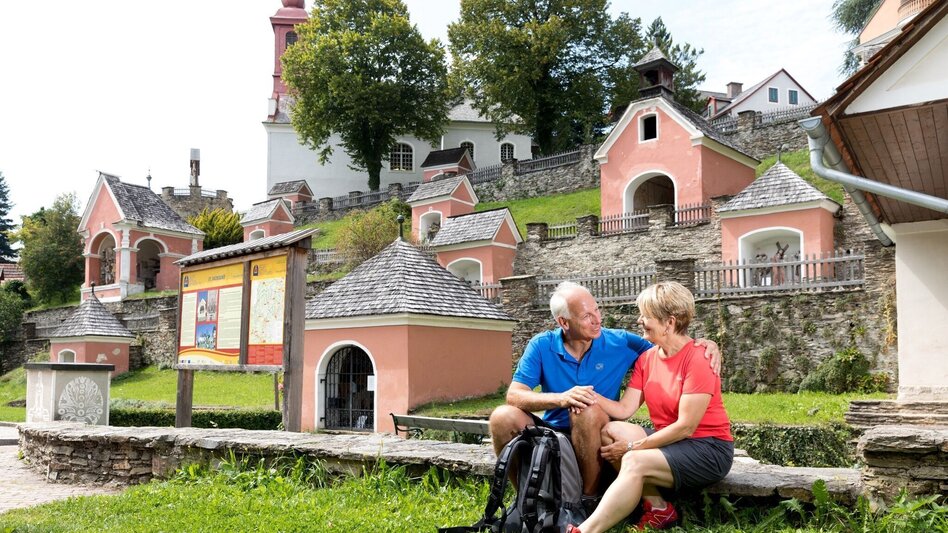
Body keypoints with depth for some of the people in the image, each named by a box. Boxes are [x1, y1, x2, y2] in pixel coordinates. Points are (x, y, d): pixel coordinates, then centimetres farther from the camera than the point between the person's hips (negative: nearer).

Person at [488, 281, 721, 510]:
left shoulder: (619, 343, -3)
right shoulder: (541, 346, -4)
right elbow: (514, 396, -13)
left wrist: (704, 344, -17)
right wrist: (561, 398, -30)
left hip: (594, 439, -1)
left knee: (587, 411, -34)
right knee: (503, 416, -25)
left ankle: (590, 499, -17)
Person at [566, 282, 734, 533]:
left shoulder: (697, 359, -17)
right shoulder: (646, 358, 5)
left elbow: (685, 427, -20)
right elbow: (624, 409, -3)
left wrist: (632, 446, -19)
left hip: (709, 449, -7)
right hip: (669, 440, 7)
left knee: (634, 462, -30)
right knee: (612, 432, -16)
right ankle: (658, 508, -12)